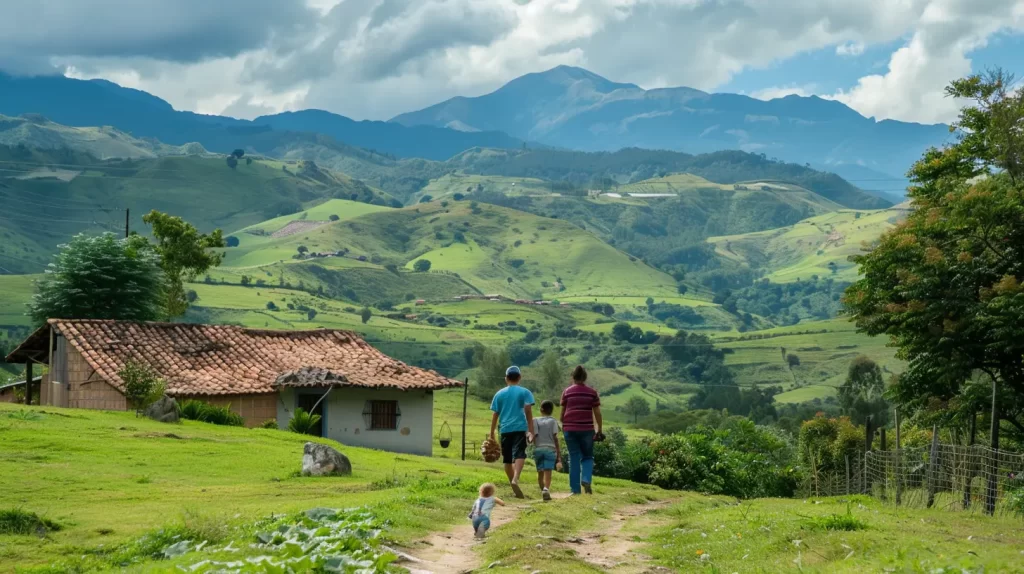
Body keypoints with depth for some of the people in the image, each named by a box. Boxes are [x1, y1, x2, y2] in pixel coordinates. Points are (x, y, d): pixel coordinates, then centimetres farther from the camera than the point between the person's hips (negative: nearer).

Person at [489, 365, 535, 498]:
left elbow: (495, 415, 12)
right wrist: (531, 431, -5)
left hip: (505, 429, 3)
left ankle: (514, 486, 18)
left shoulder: (499, 394, 13)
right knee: (519, 455, -14)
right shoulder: (524, 392, 6)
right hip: (520, 428, -3)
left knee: (507, 459, 12)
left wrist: (492, 434, 18)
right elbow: (528, 411, -4)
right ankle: (515, 479, -38)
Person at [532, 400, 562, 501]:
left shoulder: (536, 420, 6)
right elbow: (555, 437, 1)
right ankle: (546, 489, -31)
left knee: (540, 472, 14)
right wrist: (559, 453, 5)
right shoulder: (553, 421, 5)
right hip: (550, 449, -1)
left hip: (538, 449, 1)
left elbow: (534, 436, -1)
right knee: (548, 471, -9)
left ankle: (542, 490, 23)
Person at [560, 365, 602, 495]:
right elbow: (597, 412, 2)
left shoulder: (567, 392, 4)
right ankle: (586, 480, -12)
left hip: (570, 429, 0)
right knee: (587, 457, 13)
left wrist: (563, 426, 20)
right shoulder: (592, 392, 3)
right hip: (586, 429, 0)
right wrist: (600, 430, 9)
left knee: (574, 458, 6)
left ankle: (575, 489, 4)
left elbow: (562, 412, 6)